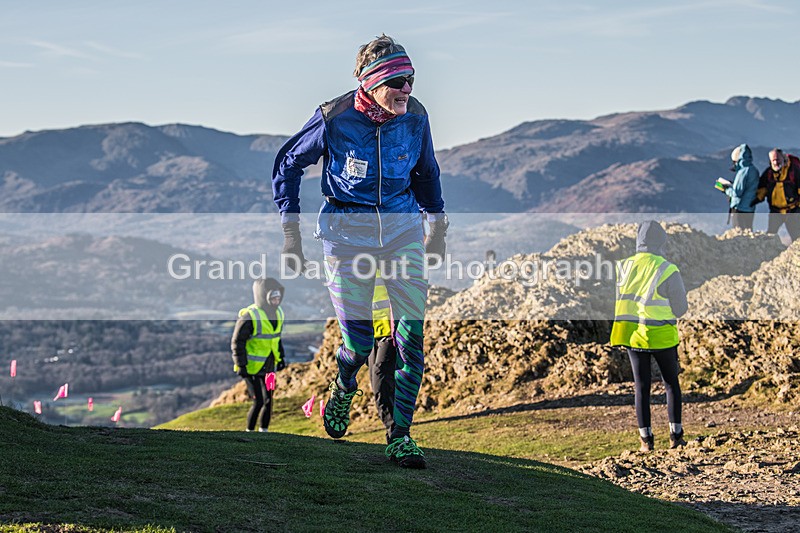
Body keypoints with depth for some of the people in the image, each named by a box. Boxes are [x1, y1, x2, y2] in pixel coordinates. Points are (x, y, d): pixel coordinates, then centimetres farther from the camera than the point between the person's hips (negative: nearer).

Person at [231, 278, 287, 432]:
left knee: (268, 401, 9)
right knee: (258, 401, -8)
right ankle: (249, 432, 9)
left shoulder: (277, 313, 4)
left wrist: (281, 357, 16)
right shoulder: (249, 316, -20)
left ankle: (263, 431, 24)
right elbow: (237, 341, -16)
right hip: (251, 368, -7)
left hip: (268, 367, 7)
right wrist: (241, 365, -18)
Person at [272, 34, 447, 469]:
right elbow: (287, 163, -1)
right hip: (347, 230, -2)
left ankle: (400, 436, 2)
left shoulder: (414, 117, -6)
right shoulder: (334, 118, -16)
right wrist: (291, 232, -3)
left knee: (412, 334, -8)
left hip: (403, 226, 3)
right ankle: (344, 389, 34)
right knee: (358, 342, -3)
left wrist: (438, 223, 18)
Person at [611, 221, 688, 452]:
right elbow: (680, 309, -6)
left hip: (633, 335, 3)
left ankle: (646, 438, 10)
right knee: (671, 383, 14)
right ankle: (675, 434, 13)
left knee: (641, 387, 10)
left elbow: (615, 302, 3)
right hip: (661, 336, -3)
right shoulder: (668, 271, -12)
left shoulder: (622, 267, -2)